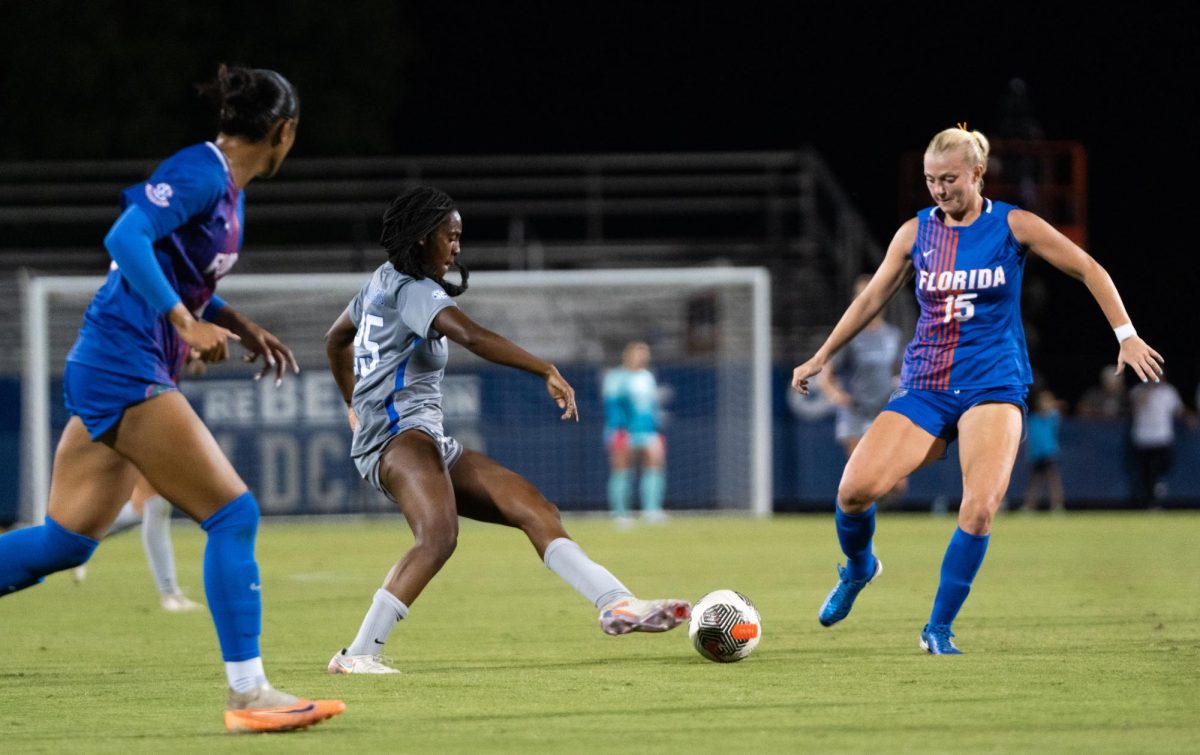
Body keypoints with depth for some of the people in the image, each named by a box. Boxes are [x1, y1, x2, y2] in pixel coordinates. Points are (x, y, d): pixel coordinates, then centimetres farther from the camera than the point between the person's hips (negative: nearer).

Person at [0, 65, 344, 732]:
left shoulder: (225, 187, 15)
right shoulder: (201, 173, -13)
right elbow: (125, 239, -25)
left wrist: (238, 325, 19)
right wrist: (185, 321, -26)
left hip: (108, 375, 10)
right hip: (127, 373, -10)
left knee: (65, 542, 10)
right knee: (234, 515, -9)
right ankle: (248, 695, -7)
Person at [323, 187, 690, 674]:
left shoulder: (384, 283, 23)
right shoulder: (412, 290, -8)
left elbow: (336, 339, 39)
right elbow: (473, 337, -25)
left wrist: (355, 405, 47)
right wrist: (548, 372, -30)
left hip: (430, 441, 11)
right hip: (398, 433, -11)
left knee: (533, 508, -3)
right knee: (438, 535, -35)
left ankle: (617, 605, -15)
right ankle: (358, 654, -36)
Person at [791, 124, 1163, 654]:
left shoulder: (1013, 226, -1)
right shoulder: (915, 233, 6)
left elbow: (1089, 271, 5)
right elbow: (872, 298, 18)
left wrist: (1126, 335, -3)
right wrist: (821, 357, 20)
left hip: (993, 386, -2)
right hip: (924, 388, 2)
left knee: (981, 507, -25)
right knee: (855, 489, -17)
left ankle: (939, 629, -12)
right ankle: (858, 569, 16)